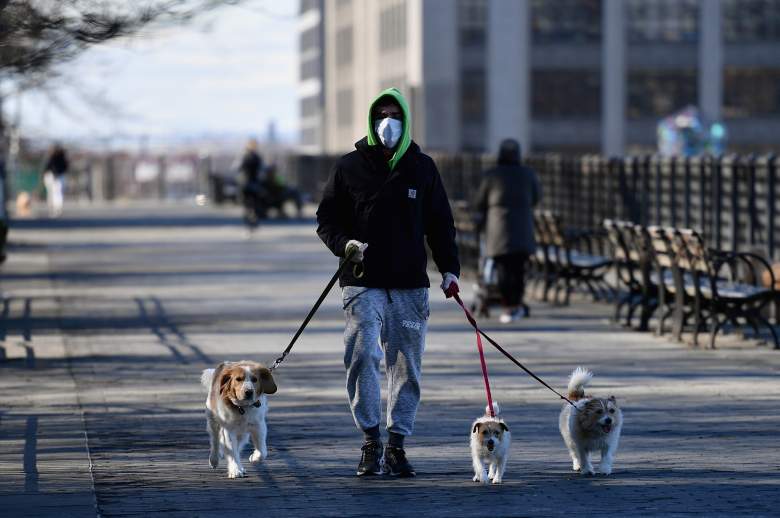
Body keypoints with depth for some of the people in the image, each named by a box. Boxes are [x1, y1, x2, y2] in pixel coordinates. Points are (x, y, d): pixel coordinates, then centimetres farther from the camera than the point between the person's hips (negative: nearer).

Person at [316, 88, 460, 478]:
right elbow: (326, 219, 7)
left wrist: (449, 268, 3)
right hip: (363, 284, -2)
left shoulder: (422, 168, 10)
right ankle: (371, 441, -6)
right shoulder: (349, 167, 4)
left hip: (410, 285, 2)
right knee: (361, 356, -16)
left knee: (407, 367, 4)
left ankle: (397, 445, 14)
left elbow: (440, 222, 14)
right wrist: (346, 245, -13)